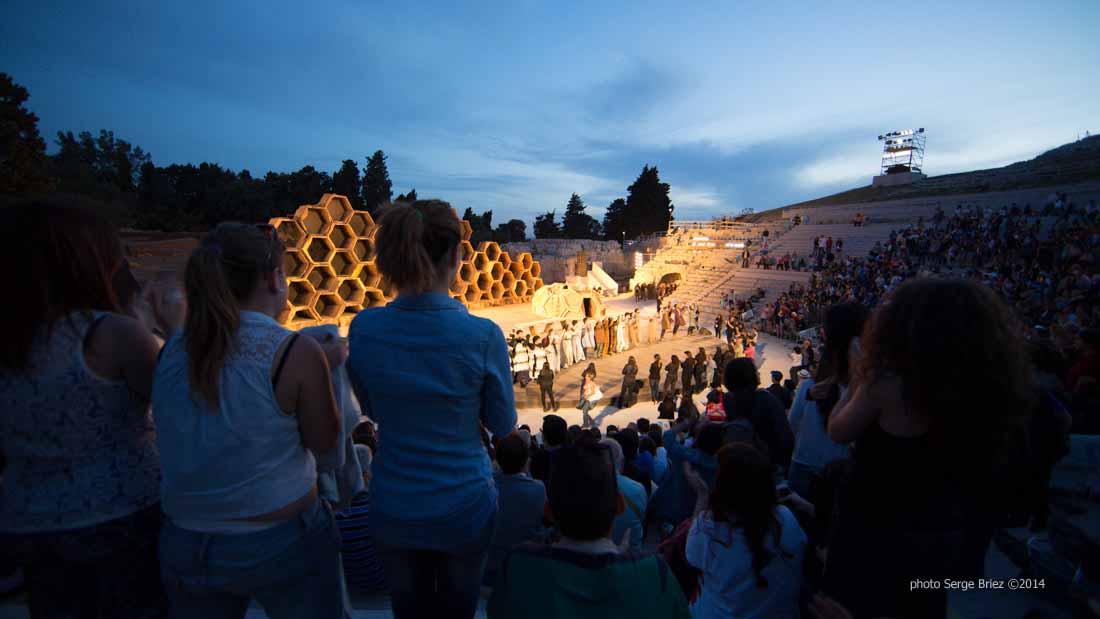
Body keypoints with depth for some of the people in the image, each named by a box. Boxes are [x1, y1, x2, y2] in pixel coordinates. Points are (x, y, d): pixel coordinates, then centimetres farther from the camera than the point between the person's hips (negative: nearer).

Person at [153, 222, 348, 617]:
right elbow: (324, 440, -9)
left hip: (185, 547, 5)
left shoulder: (173, 349, -6)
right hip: (282, 544, -4)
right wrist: (328, 366, 1)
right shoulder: (297, 354, -21)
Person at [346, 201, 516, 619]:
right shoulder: (482, 336, -24)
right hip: (464, 505, -2)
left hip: (393, 506, 2)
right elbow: (503, 425, -8)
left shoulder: (363, 329, -14)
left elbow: (375, 411, 3)